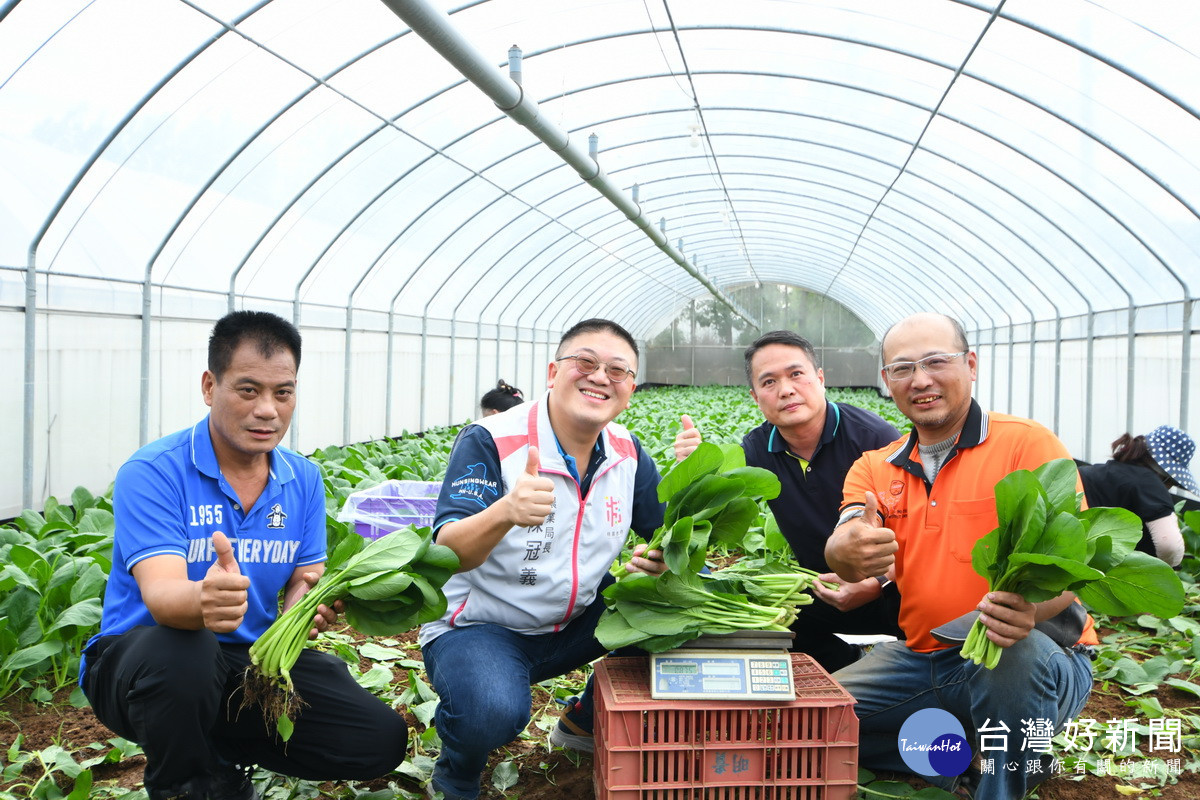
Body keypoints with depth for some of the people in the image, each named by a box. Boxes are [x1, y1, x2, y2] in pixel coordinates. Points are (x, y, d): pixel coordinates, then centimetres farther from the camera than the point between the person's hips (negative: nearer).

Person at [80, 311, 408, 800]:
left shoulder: (302, 479, 1)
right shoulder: (152, 473, -17)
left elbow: (305, 582, 1)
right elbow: (161, 594, -28)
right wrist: (203, 600, -53)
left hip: (253, 660, 5)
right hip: (135, 662, -4)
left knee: (382, 741, -10)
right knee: (183, 654, -40)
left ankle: (224, 756, 14)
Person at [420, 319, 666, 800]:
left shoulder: (627, 452, -1)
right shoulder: (488, 442, -19)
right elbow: (447, 553, -29)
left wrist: (667, 558, -21)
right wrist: (504, 513, -50)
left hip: (576, 623, 6)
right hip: (477, 627, -6)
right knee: (494, 712, -37)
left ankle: (584, 722, 13)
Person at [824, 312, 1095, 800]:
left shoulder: (1027, 444, -7)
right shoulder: (873, 470, 6)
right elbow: (847, 545, -13)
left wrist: (1029, 605, -40)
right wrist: (846, 553, -40)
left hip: (1029, 655, -4)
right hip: (920, 660, 5)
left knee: (1018, 655, -38)